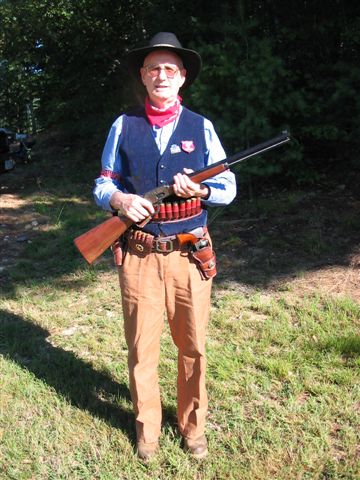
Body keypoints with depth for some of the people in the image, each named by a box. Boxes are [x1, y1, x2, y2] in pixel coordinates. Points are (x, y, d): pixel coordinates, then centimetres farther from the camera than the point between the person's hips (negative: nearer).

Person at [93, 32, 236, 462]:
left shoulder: (201, 128, 5)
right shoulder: (123, 126, 5)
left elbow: (228, 187, 5)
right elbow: (102, 184, 9)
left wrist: (200, 190, -16)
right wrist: (119, 199, -14)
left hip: (191, 256, 0)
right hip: (139, 256, 0)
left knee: (193, 347, 10)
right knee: (141, 347, 9)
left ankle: (192, 425, 32)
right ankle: (146, 427, 31)